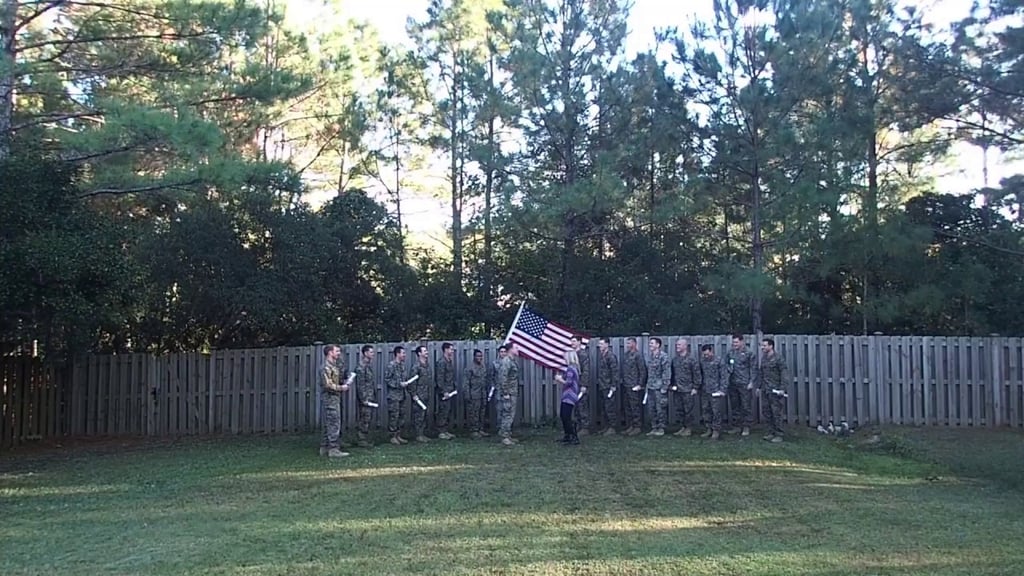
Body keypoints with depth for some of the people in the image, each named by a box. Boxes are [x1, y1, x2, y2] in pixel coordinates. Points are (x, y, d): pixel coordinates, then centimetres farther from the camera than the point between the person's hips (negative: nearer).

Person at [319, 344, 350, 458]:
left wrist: (343, 383, 10)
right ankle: (333, 449, -7)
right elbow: (328, 385, -21)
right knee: (334, 424, -9)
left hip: (334, 398, 10)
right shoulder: (326, 367, -15)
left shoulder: (333, 365, 16)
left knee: (328, 425, 12)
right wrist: (341, 388, -12)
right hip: (330, 398, -10)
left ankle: (324, 448, 17)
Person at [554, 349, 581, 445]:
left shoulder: (570, 368, -15)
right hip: (567, 397, 11)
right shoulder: (574, 368, 15)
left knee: (567, 418, -10)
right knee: (563, 415, 18)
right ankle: (567, 436, 25)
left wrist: (559, 379, -5)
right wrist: (561, 378, 11)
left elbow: (568, 382, -20)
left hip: (569, 397, -11)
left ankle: (575, 438, -9)